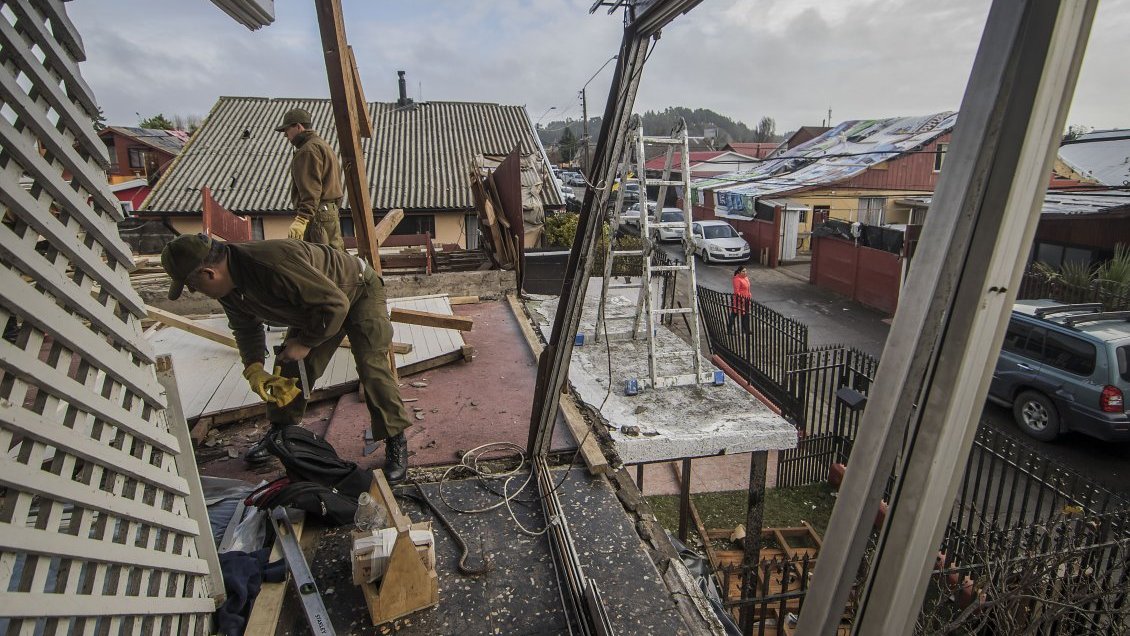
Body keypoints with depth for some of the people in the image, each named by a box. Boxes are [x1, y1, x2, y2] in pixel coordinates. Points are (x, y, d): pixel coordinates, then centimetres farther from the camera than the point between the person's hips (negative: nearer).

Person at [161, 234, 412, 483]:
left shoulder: (274, 264, -40)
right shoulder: (229, 286, -9)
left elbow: (335, 303, -36)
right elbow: (246, 329, 9)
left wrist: (304, 342, -25)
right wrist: (254, 368, -6)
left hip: (359, 291, -8)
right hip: (315, 305, 9)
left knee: (371, 368, -19)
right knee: (289, 368, 7)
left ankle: (396, 443, -7)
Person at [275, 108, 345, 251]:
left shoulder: (308, 149, -7)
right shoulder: (323, 145, 27)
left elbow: (311, 190, -18)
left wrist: (301, 219, -25)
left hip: (317, 217, -11)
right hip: (332, 212, 11)